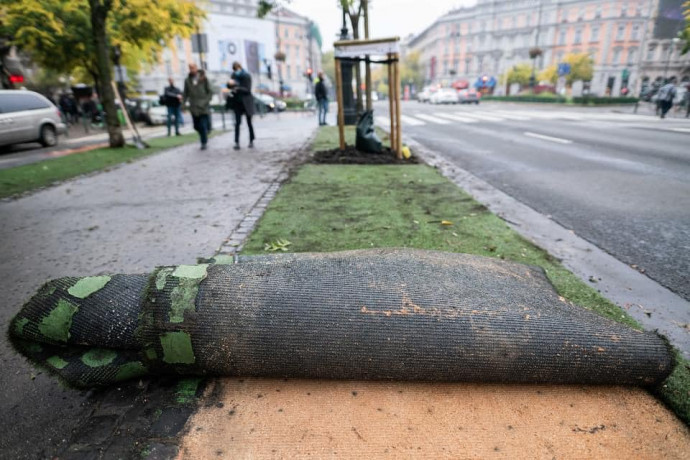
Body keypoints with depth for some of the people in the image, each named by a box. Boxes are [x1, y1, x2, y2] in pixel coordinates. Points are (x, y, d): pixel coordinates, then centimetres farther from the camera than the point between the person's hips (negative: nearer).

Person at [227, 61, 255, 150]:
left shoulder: (247, 76, -7)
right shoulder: (234, 76, 6)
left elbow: (248, 90, -13)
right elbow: (229, 86, 6)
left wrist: (237, 88, -25)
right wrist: (230, 83, -17)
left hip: (246, 102, -3)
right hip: (237, 102, 3)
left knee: (249, 122, 4)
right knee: (237, 122, -3)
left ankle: (251, 141, 16)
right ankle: (237, 142, -4)